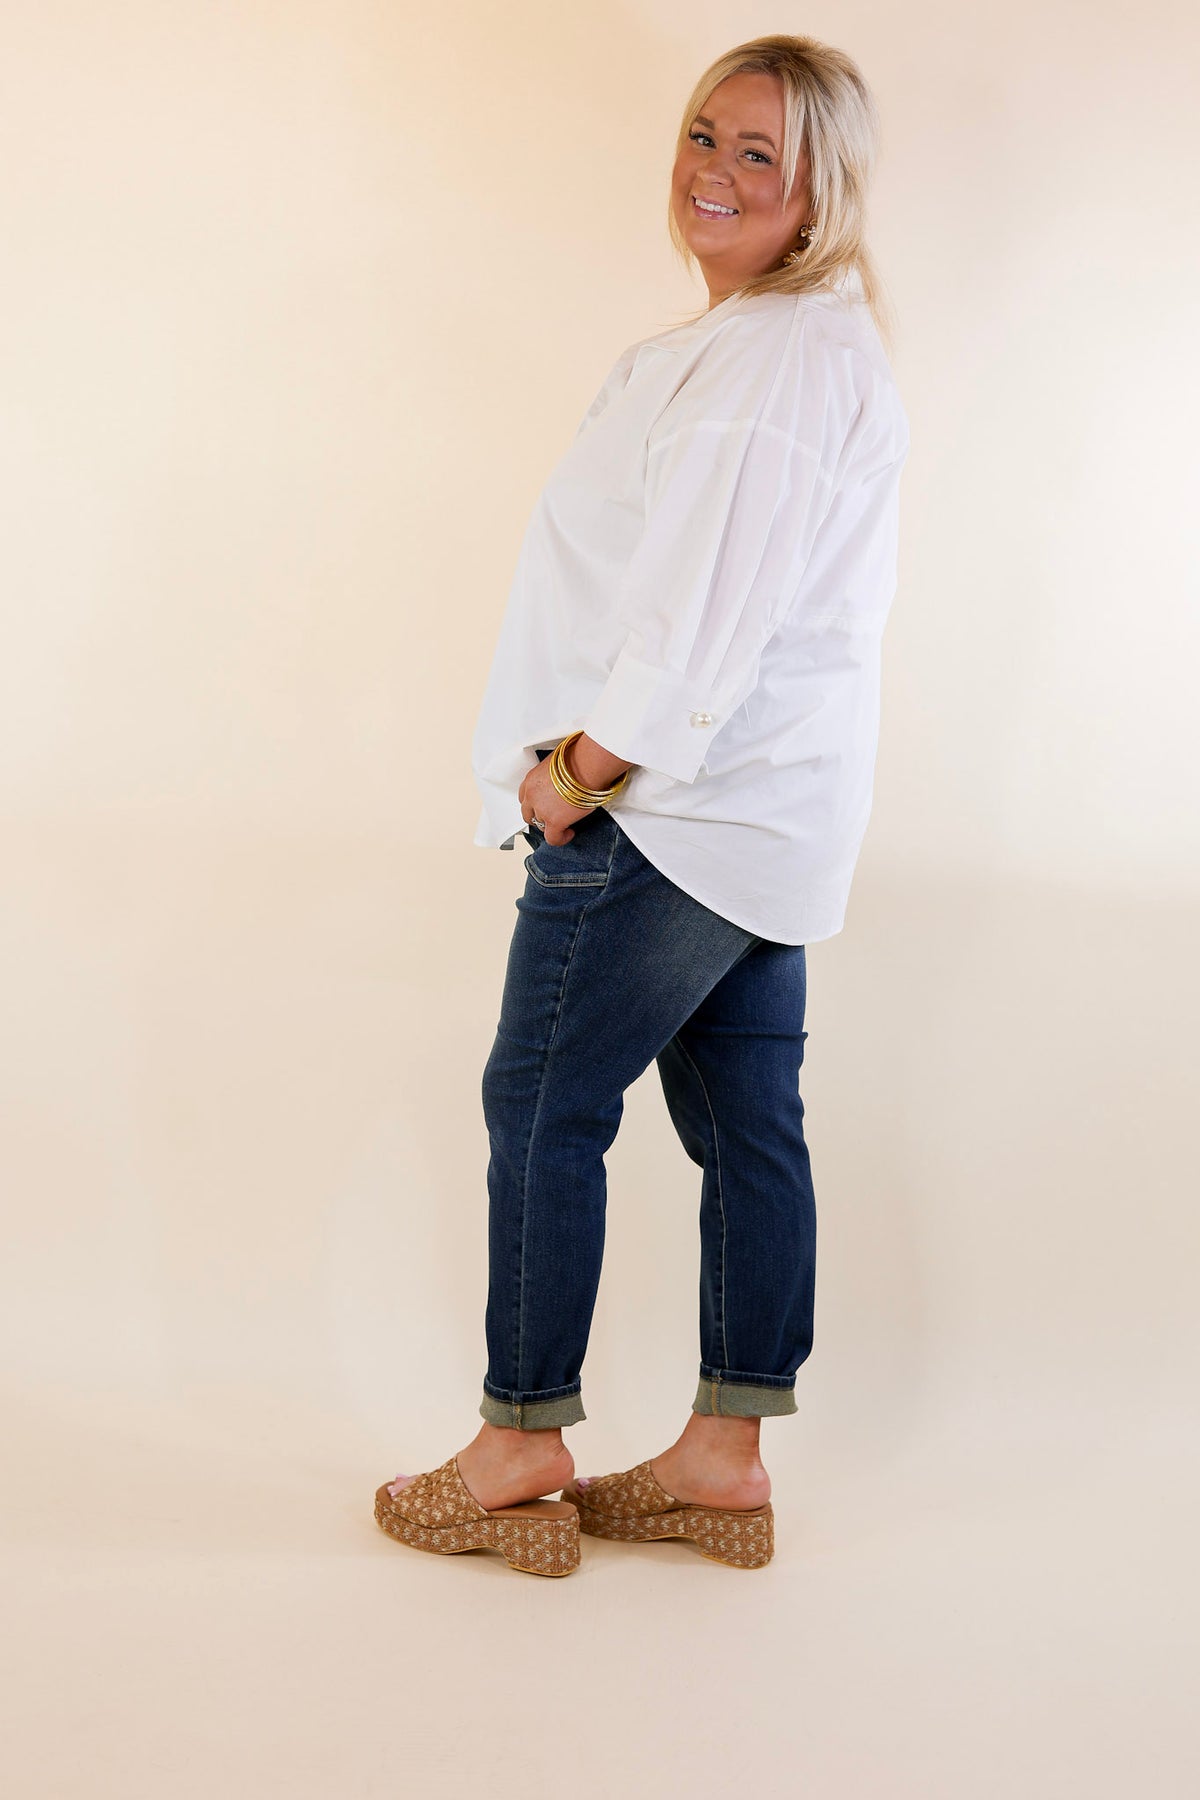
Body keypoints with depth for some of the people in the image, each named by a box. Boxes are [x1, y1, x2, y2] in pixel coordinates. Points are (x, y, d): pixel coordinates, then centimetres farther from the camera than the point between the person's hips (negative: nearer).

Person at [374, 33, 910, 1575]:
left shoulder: (779, 355, -17)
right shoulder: (806, 339, 17)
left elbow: (707, 609, -23)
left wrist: (580, 768, -15)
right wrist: (597, 763, 15)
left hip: (674, 807, -10)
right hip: (763, 808, 10)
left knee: (543, 1103, 0)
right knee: (747, 1122, 11)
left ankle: (522, 1449, 11)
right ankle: (726, 1459, 19)